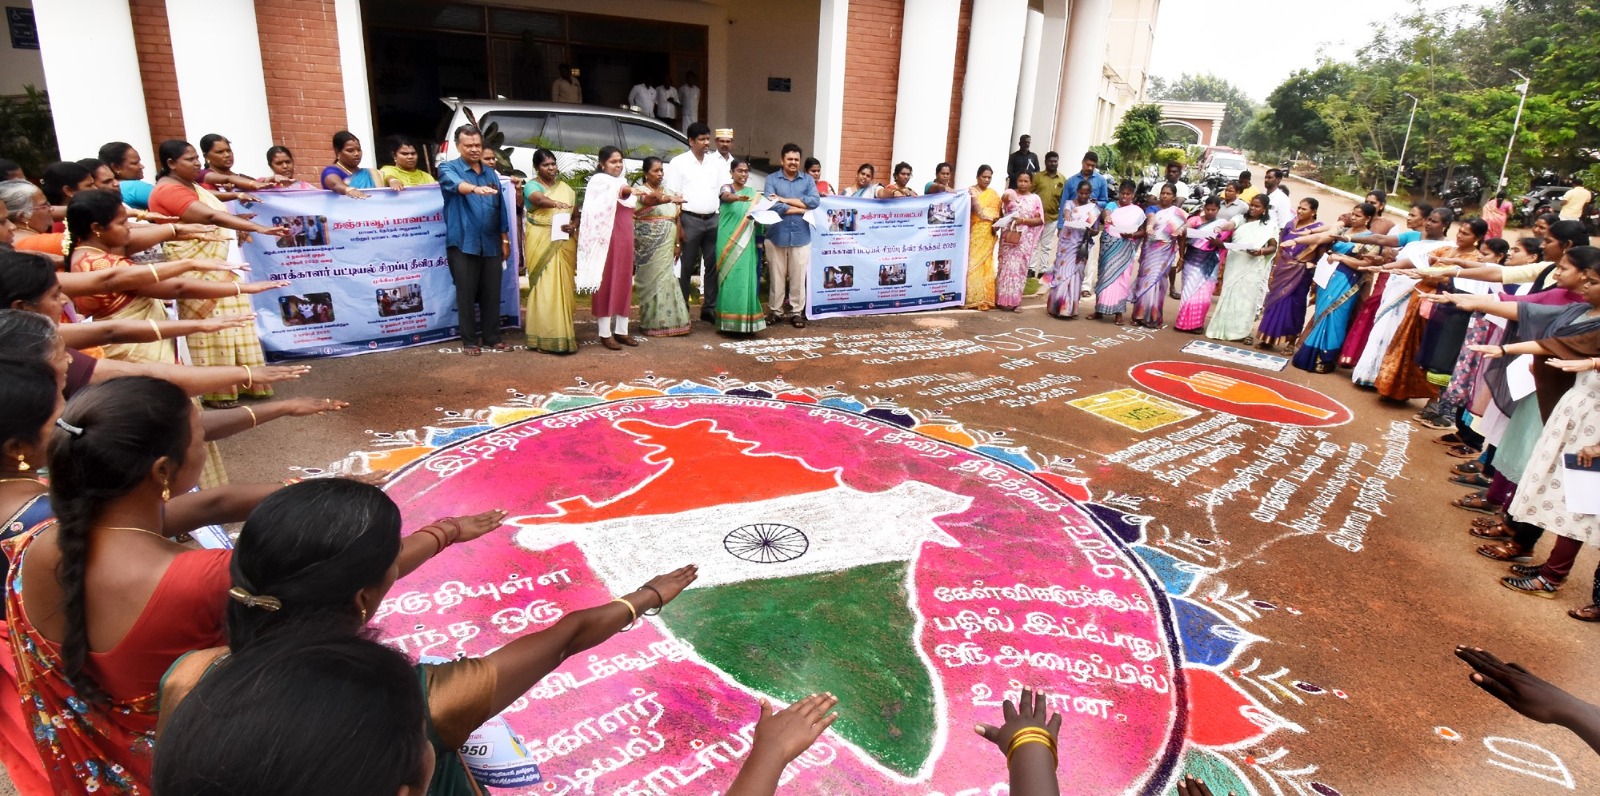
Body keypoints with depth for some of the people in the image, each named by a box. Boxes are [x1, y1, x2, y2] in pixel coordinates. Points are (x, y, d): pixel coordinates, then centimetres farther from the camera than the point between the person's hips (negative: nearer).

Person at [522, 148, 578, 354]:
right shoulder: (532, 185, -2)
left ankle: (563, 332, 12)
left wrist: (572, 226, -7)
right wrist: (555, 203, -46)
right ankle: (544, 337, -6)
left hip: (563, 243, 5)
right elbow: (539, 199, -24)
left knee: (563, 287, 5)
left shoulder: (565, 188, 15)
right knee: (544, 288, -7)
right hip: (541, 243, -5)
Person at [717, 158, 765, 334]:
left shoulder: (752, 192, 15)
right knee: (730, 278, -6)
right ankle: (728, 320, -2)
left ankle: (744, 320, 3)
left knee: (746, 279, -1)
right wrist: (739, 198, -45)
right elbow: (727, 197, -23)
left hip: (746, 243, 4)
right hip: (729, 241, -3)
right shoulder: (726, 188, 1)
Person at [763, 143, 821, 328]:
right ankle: (775, 311, 18)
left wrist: (785, 200, -11)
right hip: (777, 235, -1)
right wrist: (802, 209, -10)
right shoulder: (772, 179, 2)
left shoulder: (808, 179, 8)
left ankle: (797, 312, 16)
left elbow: (815, 201, -8)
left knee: (798, 277, 6)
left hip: (801, 236, 1)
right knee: (776, 276, 6)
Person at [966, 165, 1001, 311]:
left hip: (988, 235, 4)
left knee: (985, 265, 4)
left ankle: (984, 299, 7)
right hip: (974, 233, -4)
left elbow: (998, 213, 14)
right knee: (973, 264, -7)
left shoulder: (994, 194, 15)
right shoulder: (970, 191, 1)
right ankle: (973, 298, -4)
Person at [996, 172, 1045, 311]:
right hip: (1009, 236, 0)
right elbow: (1000, 211, -7)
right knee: (1006, 266, -2)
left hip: (1025, 239, 0)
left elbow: (1040, 220, 0)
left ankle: (1016, 300, 8)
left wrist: (1023, 220, -14)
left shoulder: (1035, 198, 6)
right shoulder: (1010, 193, 5)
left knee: (1020, 267, 2)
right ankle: (1002, 299, 6)